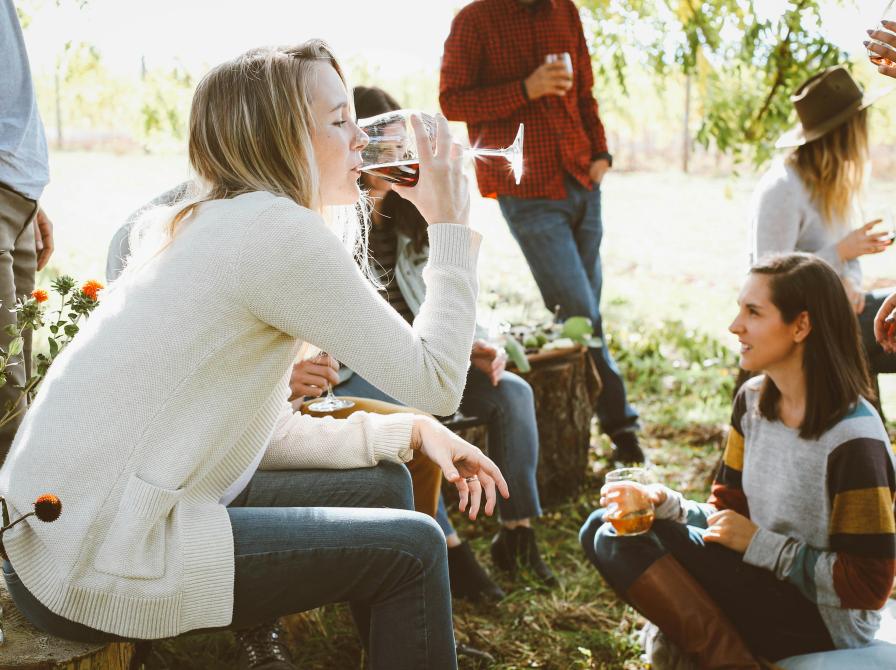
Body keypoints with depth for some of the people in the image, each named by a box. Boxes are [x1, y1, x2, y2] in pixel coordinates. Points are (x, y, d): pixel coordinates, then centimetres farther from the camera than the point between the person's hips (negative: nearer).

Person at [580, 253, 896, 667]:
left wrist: (758, 542, -18)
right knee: (605, 530, -5)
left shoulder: (853, 439, -22)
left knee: (626, 539, -18)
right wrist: (662, 502, -13)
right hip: (762, 583, 9)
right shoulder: (753, 400, 2)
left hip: (823, 624, -8)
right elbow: (727, 512, 7)